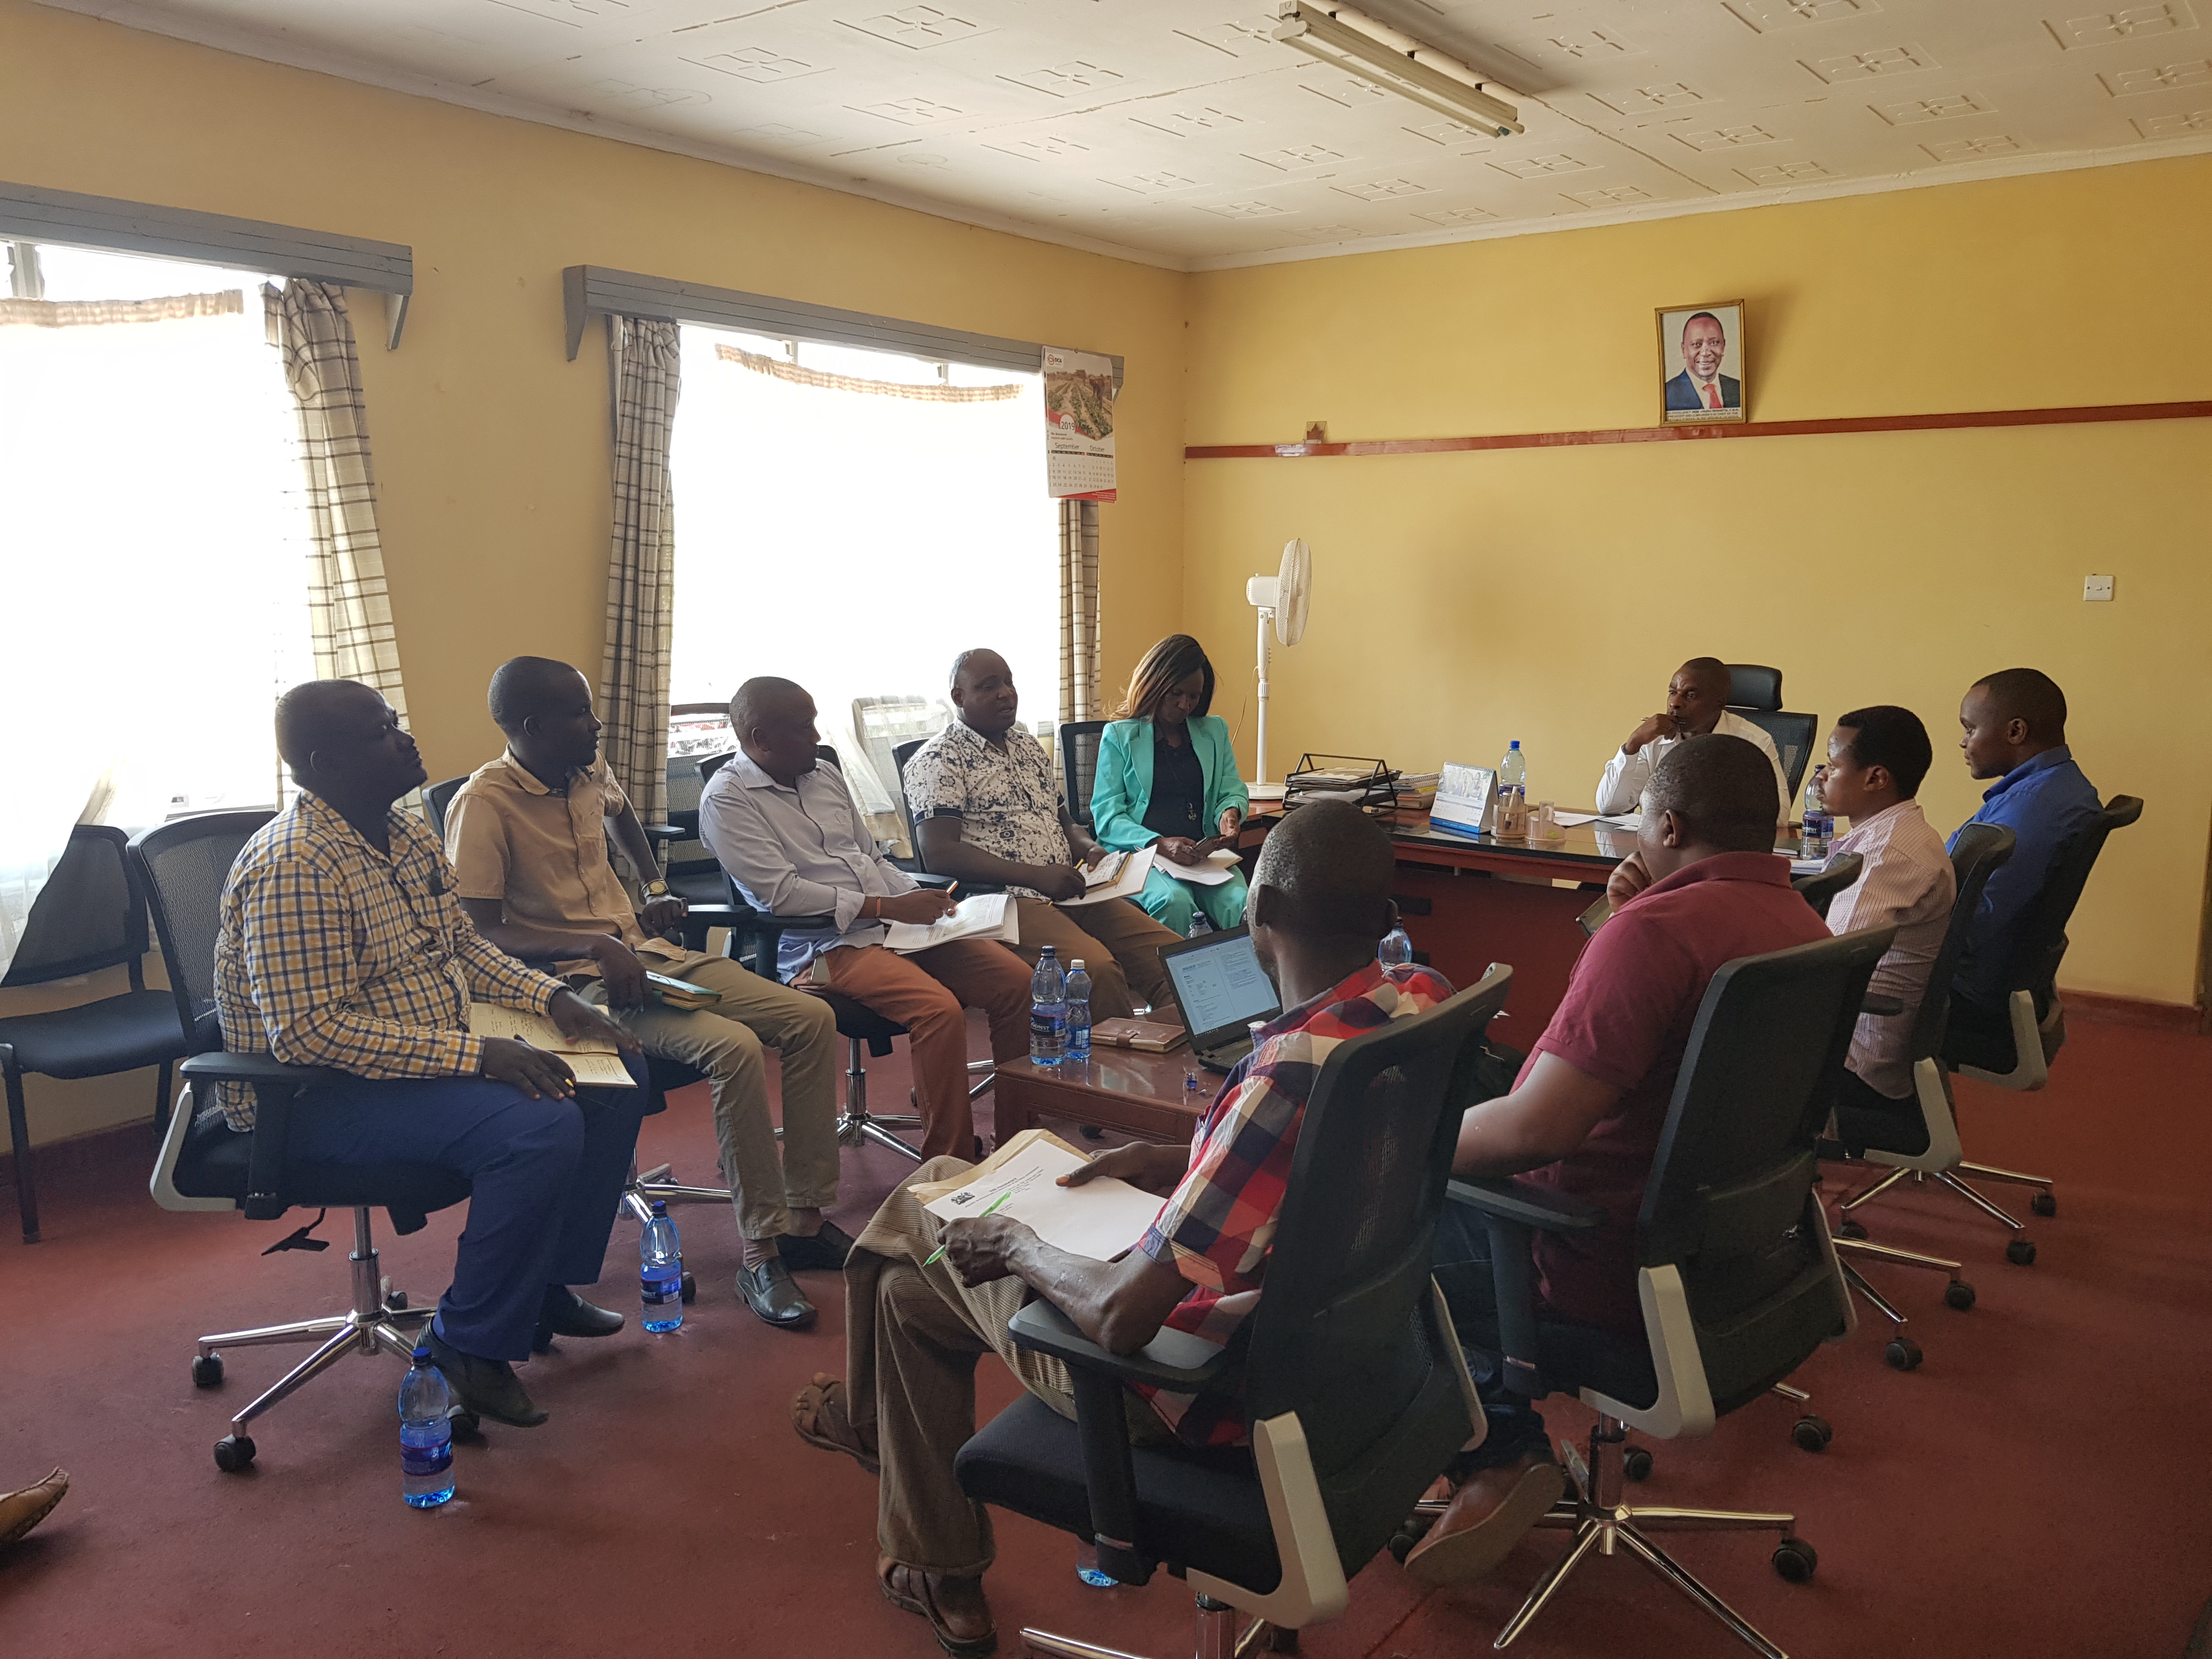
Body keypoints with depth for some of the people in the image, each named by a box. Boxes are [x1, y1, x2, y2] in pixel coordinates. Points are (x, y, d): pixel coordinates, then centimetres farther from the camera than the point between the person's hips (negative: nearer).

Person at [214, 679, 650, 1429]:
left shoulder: (407, 835, 7)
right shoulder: (294, 868, -23)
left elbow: (464, 945, 17)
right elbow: (310, 1032, -28)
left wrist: (551, 998, -1)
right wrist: (474, 1054, -30)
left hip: (440, 1053, 10)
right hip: (318, 1093, -10)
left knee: (619, 1075, 3)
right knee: (541, 1126, -30)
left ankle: (549, 1281, 14)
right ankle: (471, 1342, -10)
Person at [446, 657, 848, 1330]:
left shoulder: (589, 771, 8)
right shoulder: (483, 806, -14)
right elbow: (479, 934, -20)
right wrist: (594, 944, -29)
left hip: (647, 952, 8)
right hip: (575, 980, -8)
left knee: (812, 1018, -8)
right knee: (734, 1046, -31)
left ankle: (804, 1218, -2)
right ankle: (761, 1256, -20)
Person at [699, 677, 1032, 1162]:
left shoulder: (825, 777, 18)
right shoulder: (727, 799, -5)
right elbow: (782, 893, -14)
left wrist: (922, 900, 2)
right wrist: (886, 907, -16)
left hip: (896, 924, 8)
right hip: (824, 946, -7)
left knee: (1016, 980, -9)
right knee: (941, 1010, -30)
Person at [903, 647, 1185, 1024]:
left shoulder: (1029, 747, 23)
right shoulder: (936, 760, -1)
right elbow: (939, 853, -14)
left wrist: (1088, 848, 6)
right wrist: (1035, 875, -20)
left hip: (1070, 892, 8)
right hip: (1006, 901, -8)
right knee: (1098, 968, -33)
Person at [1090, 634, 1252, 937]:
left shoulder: (1215, 731, 22)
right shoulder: (1119, 736, 10)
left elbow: (1233, 791, 20)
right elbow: (1106, 813, 0)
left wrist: (1230, 812, -7)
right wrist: (1160, 844, -17)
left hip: (1206, 853, 3)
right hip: (1138, 853, -3)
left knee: (1243, 906, -30)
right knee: (1175, 902, -36)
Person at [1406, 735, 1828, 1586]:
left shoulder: (1654, 932, -26)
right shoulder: (1803, 924, 4)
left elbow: (1536, 1128, -31)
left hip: (1618, 1271, -9)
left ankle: (1498, 1452, 12)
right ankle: (1505, 1452, 21)